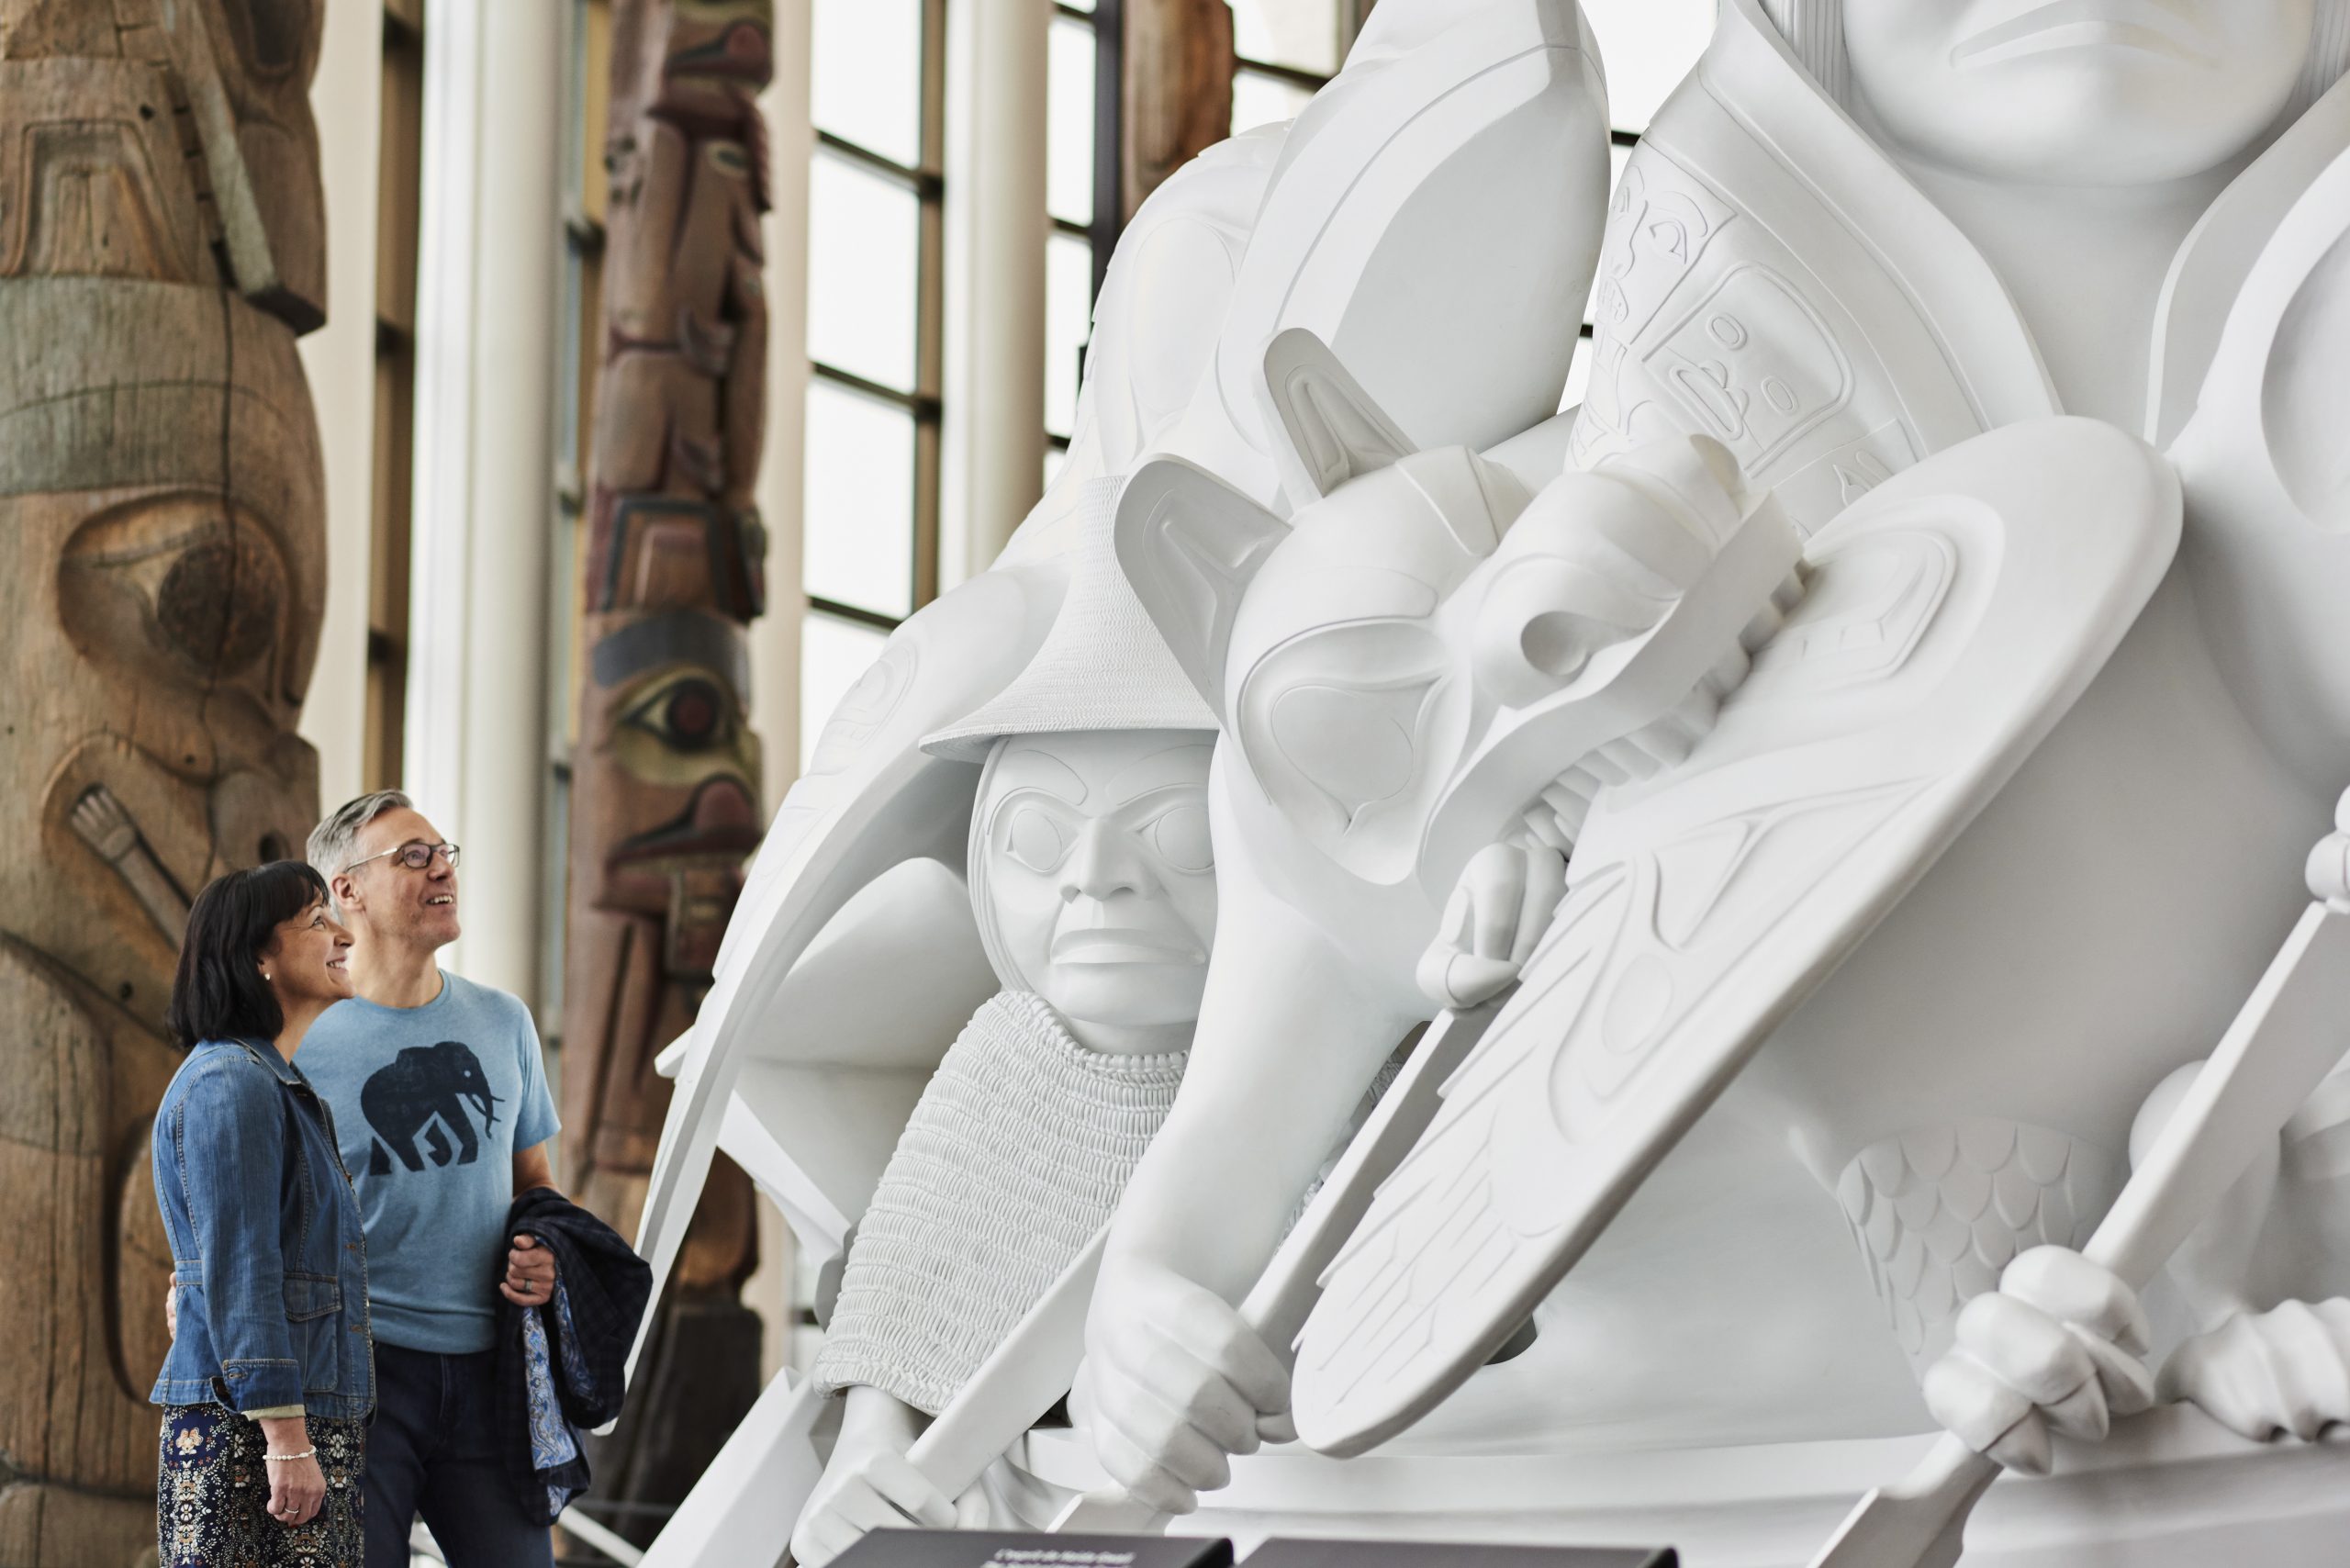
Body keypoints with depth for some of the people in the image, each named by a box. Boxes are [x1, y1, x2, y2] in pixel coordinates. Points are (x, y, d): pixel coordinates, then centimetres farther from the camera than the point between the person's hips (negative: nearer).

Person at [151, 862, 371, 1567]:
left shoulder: (278, 1085, 20)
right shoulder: (231, 1086, -11)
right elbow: (238, 1278, -17)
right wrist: (287, 1439, -20)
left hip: (312, 1421, 10)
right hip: (244, 1431, -10)